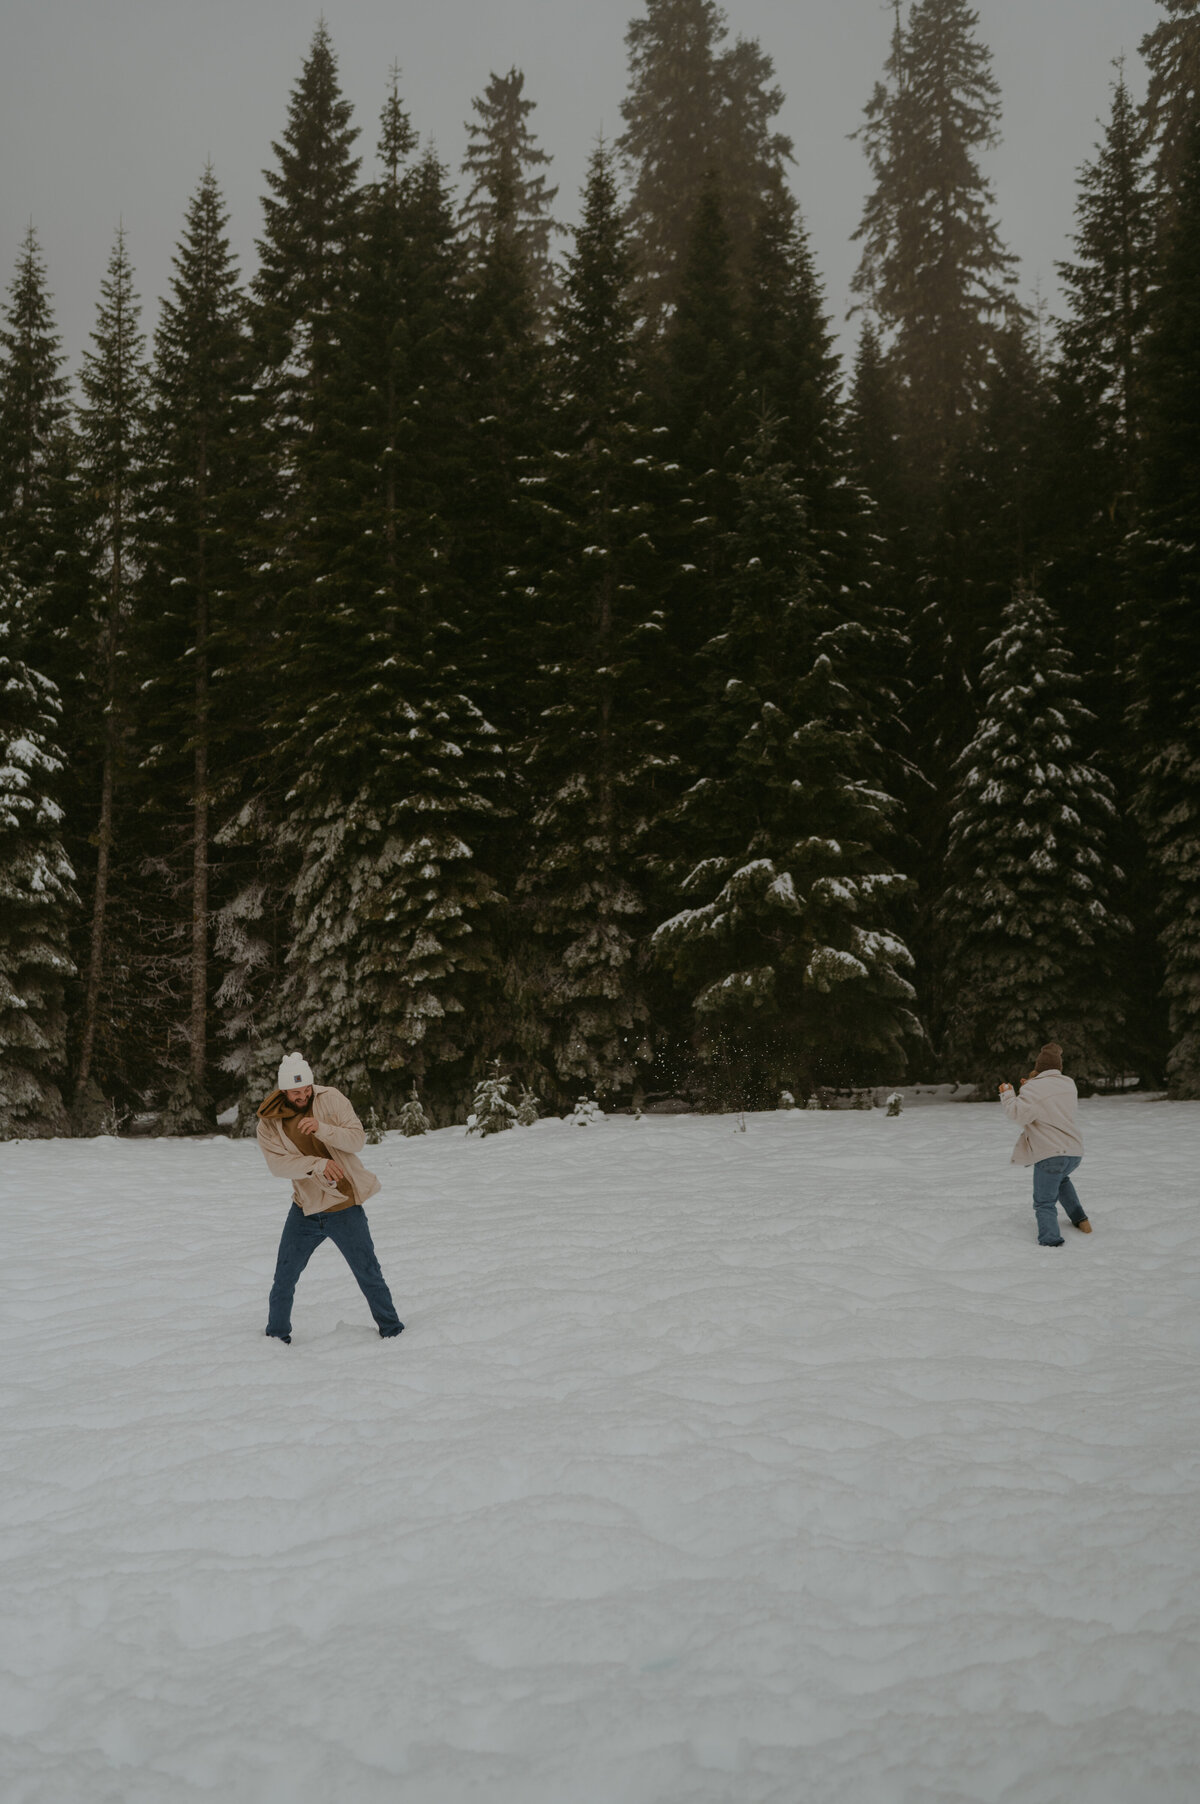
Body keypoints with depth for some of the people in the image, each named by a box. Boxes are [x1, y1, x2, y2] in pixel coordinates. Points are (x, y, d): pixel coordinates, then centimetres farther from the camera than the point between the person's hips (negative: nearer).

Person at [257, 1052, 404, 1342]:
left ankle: (392, 1330, 23)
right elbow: (277, 1164, -18)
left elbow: (358, 1139, -16)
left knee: (369, 1274, 7)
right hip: (305, 1210, 2)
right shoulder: (269, 1122, -6)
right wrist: (317, 1164, -31)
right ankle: (277, 1335, 30)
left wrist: (322, 1128, -32)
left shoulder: (331, 1100, -10)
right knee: (284, 1276, 10)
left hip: (345, 1209, -2)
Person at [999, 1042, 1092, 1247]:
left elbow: (1018, 1113, -18)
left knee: (1044, 1202, 0)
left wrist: (1007, 1095, -2)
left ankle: (1050, 1241, -14)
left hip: (1050, 1155, -7)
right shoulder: (1069, 1085, 10)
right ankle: (1080, 1220, 35)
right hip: (1074, 1151, 7)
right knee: (1061, 1178, 37)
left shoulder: (1034, 1089, -12)